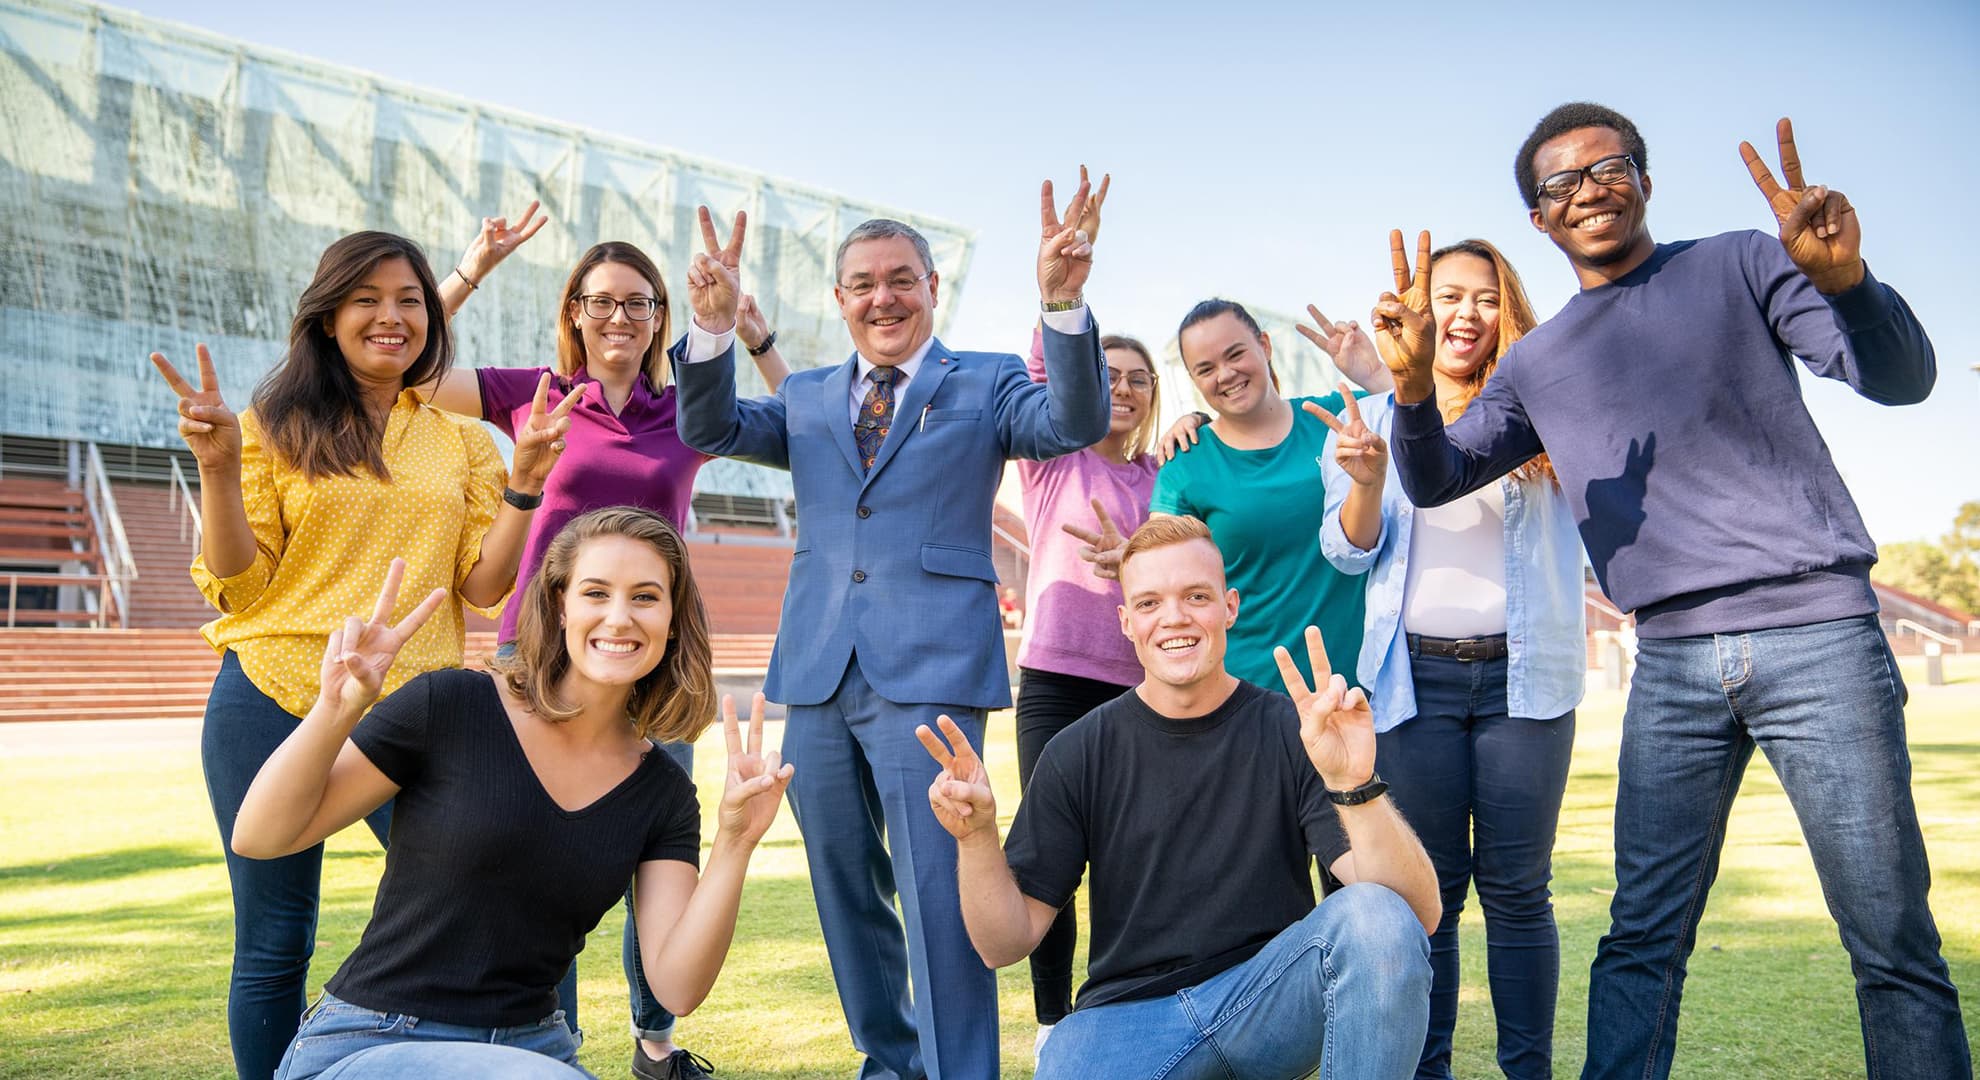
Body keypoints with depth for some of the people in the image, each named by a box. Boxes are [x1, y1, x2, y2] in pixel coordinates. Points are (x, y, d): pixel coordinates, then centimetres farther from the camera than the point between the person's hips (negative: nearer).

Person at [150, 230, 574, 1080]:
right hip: (273, 702, -1)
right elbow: (238, 587, 0)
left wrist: (525, 481, -8)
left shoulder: (461, 444, 11)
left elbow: (481, 583, 3)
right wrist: (219, 468, -12)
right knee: (274, 944, 7)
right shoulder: (278, 430, 5)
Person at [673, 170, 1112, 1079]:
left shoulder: (983, 385, 7)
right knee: (846, 889, 15)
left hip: (927, 668, -5)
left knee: (939, 891, -10)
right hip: (818, 673, 5)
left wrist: (1062, 304, -26)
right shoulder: (806, 398, 17)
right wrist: (713, 325, -12)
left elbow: (1075, 424, -10)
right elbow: (710, 430, 5)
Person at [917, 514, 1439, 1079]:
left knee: (1377, 918, -28)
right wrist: (975, 836, -19)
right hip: (1129, 1011, 0)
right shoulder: (1079, 753, 0)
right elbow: (1006, 944, 1)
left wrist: (1354, 787, -33)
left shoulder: (1292, 733, -4)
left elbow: (1419, 915, -15)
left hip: (1271, 1002, 0)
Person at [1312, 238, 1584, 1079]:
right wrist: (1367, 480, -14)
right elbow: (1349, 551, 6)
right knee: (1428, 889, 3)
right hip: (1417, 674, 0)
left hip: (1523, 672, 0)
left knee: (1516, 886, 3)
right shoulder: (1374, 417, 11)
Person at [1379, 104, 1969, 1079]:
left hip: (1815, 631, -2)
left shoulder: (1738, 266, 7)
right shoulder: (1536, 362, 15)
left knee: (1892, 942, 0)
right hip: (1672, 664, 3)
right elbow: (1435, 481, 11)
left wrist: (1843, 280, -24)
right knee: (1641, 939, 2)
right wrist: (1413, 387, -10)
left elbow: (1900, 379, -2)